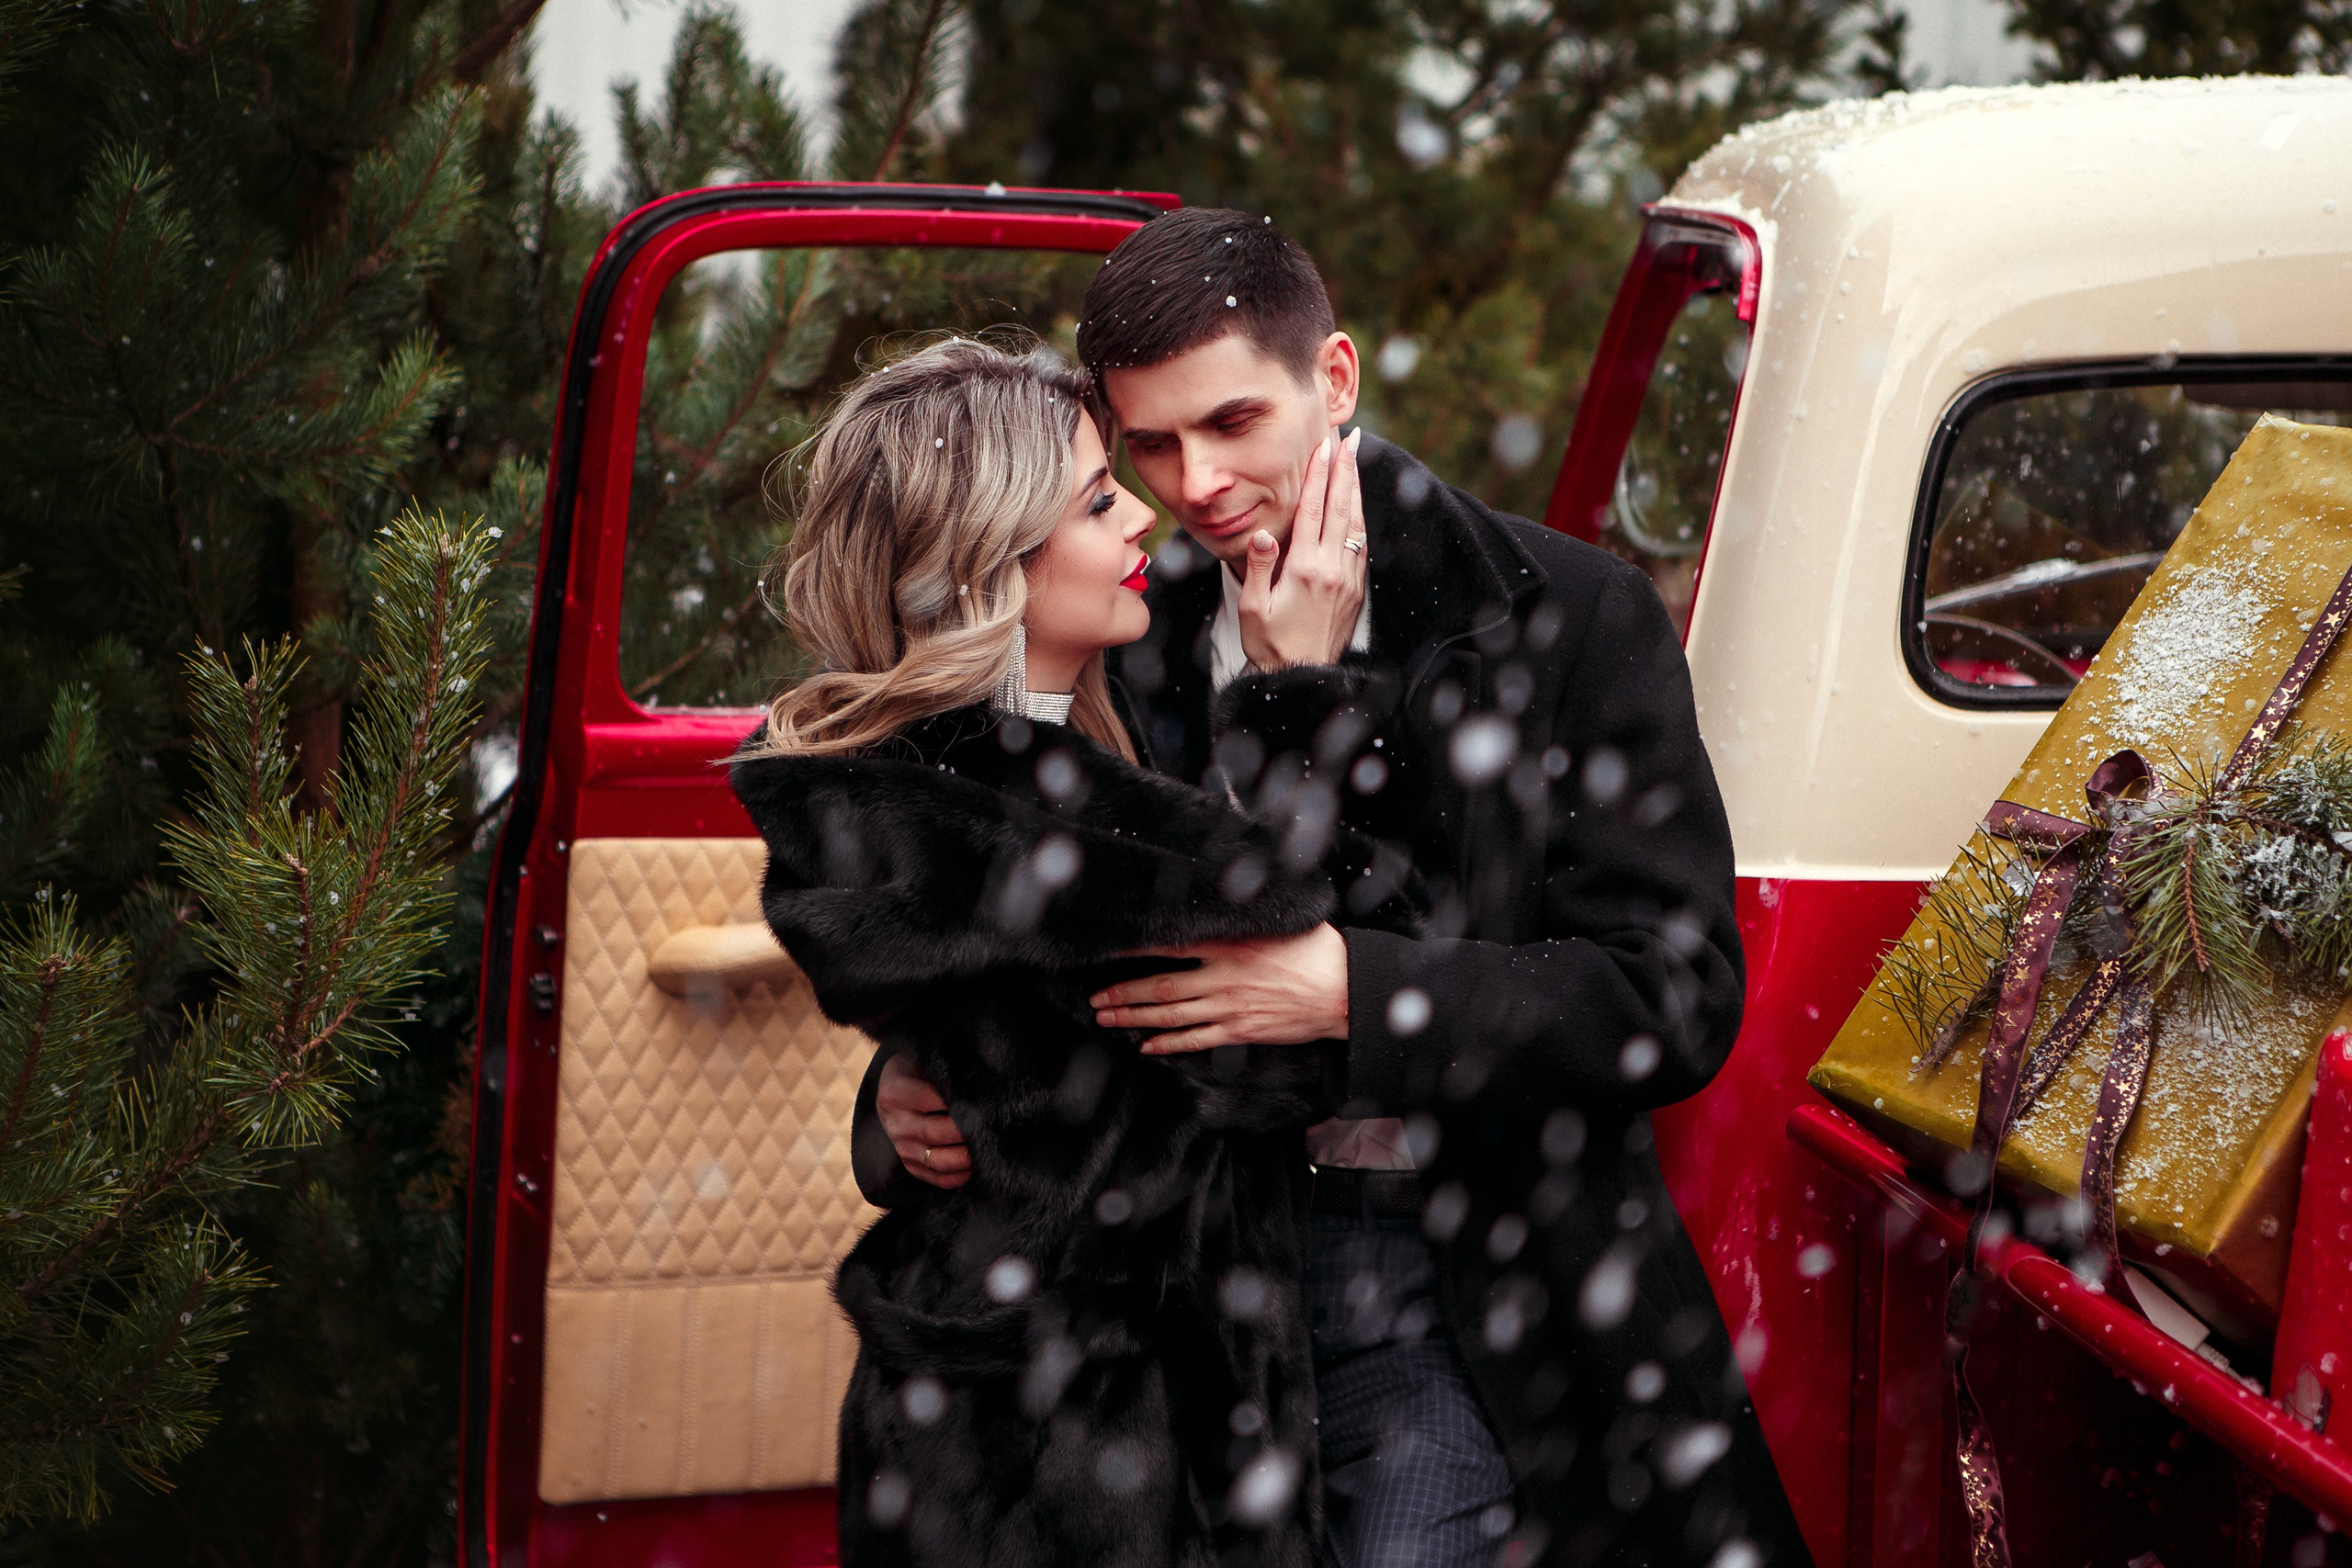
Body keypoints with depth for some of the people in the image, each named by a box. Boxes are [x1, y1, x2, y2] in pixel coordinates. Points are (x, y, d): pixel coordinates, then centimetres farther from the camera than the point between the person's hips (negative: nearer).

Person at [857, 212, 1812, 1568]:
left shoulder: (1575, 618, -3)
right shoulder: (1133, 654, 8)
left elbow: (1681, 998, -10)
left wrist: (1354, 994, -22)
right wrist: (914, 1101, -6)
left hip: (1460, 1292, -3)